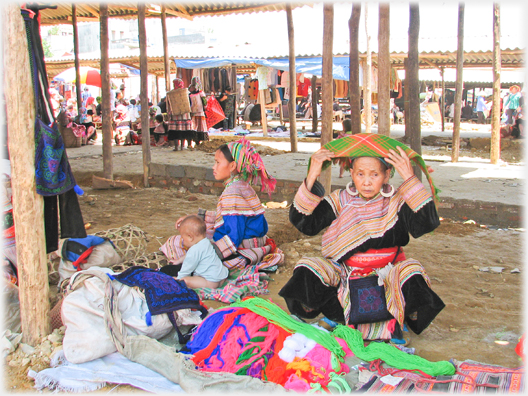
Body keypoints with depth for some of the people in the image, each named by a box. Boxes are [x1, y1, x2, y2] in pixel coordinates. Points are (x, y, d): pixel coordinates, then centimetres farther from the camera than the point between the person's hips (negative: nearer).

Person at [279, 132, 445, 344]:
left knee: (411, 273, -30)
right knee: (307, 270, -22)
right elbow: (304, 223, -10)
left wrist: (410, 179, -25)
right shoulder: (339, 200, -1)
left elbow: (425, 224, -22)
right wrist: (311, 178, -18)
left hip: (385, 278, -1)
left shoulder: (396, 202, -5)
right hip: (343, 275, 2)